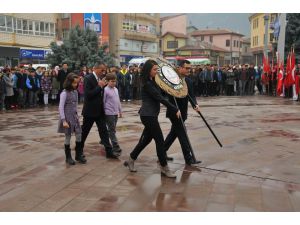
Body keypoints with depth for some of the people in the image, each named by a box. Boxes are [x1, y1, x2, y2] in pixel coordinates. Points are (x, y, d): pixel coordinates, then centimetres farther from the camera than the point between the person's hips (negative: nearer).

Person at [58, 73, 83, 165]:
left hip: (74, 116, 6)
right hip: (67, 117, -6)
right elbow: (61, 107, -16)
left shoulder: (75, 92, 6)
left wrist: (77, 115, 14)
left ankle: (78, 155, 17)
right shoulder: (64, 93, -15)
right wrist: (64, 120, -19)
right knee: (68, 137, 3)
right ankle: (68, 157, 15)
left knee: (79, 135, 4)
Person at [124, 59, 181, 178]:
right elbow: (160, 98, -21)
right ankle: (164, 168, 7)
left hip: (150, 115, 10)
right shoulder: (147, 84, -17)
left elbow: (159, 96, 14)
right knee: (159, 140, -4)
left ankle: (131, 160, 28)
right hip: (148, 115, -10)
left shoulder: (152, 81, 12)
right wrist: (175, 110, -19)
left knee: (146, 138, 17)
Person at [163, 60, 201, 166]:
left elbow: (191, 95, -1)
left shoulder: (189, 81, 6)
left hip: (182, 112, 7)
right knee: (182, 134, -6)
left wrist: (195, 105, -19)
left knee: (174, 133, 16)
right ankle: (189, 158, 0)